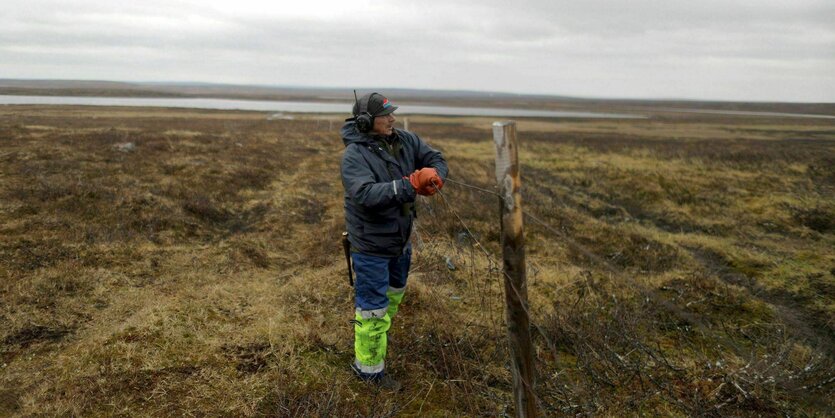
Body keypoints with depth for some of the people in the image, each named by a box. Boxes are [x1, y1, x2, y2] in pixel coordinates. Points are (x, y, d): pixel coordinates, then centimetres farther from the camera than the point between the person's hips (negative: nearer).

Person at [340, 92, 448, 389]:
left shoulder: (405, 141, -3)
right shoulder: (354, 156, -23)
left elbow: (435, 159, 2)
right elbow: (366, 195, -36)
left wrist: (434, 177, -22)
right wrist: (410, 185, -39)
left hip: (401, 239, 8)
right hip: (371, 245, -8)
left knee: (395, 291, 28)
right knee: (373, 305, 3)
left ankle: (378, 330, 54)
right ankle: (368, 366, 20)